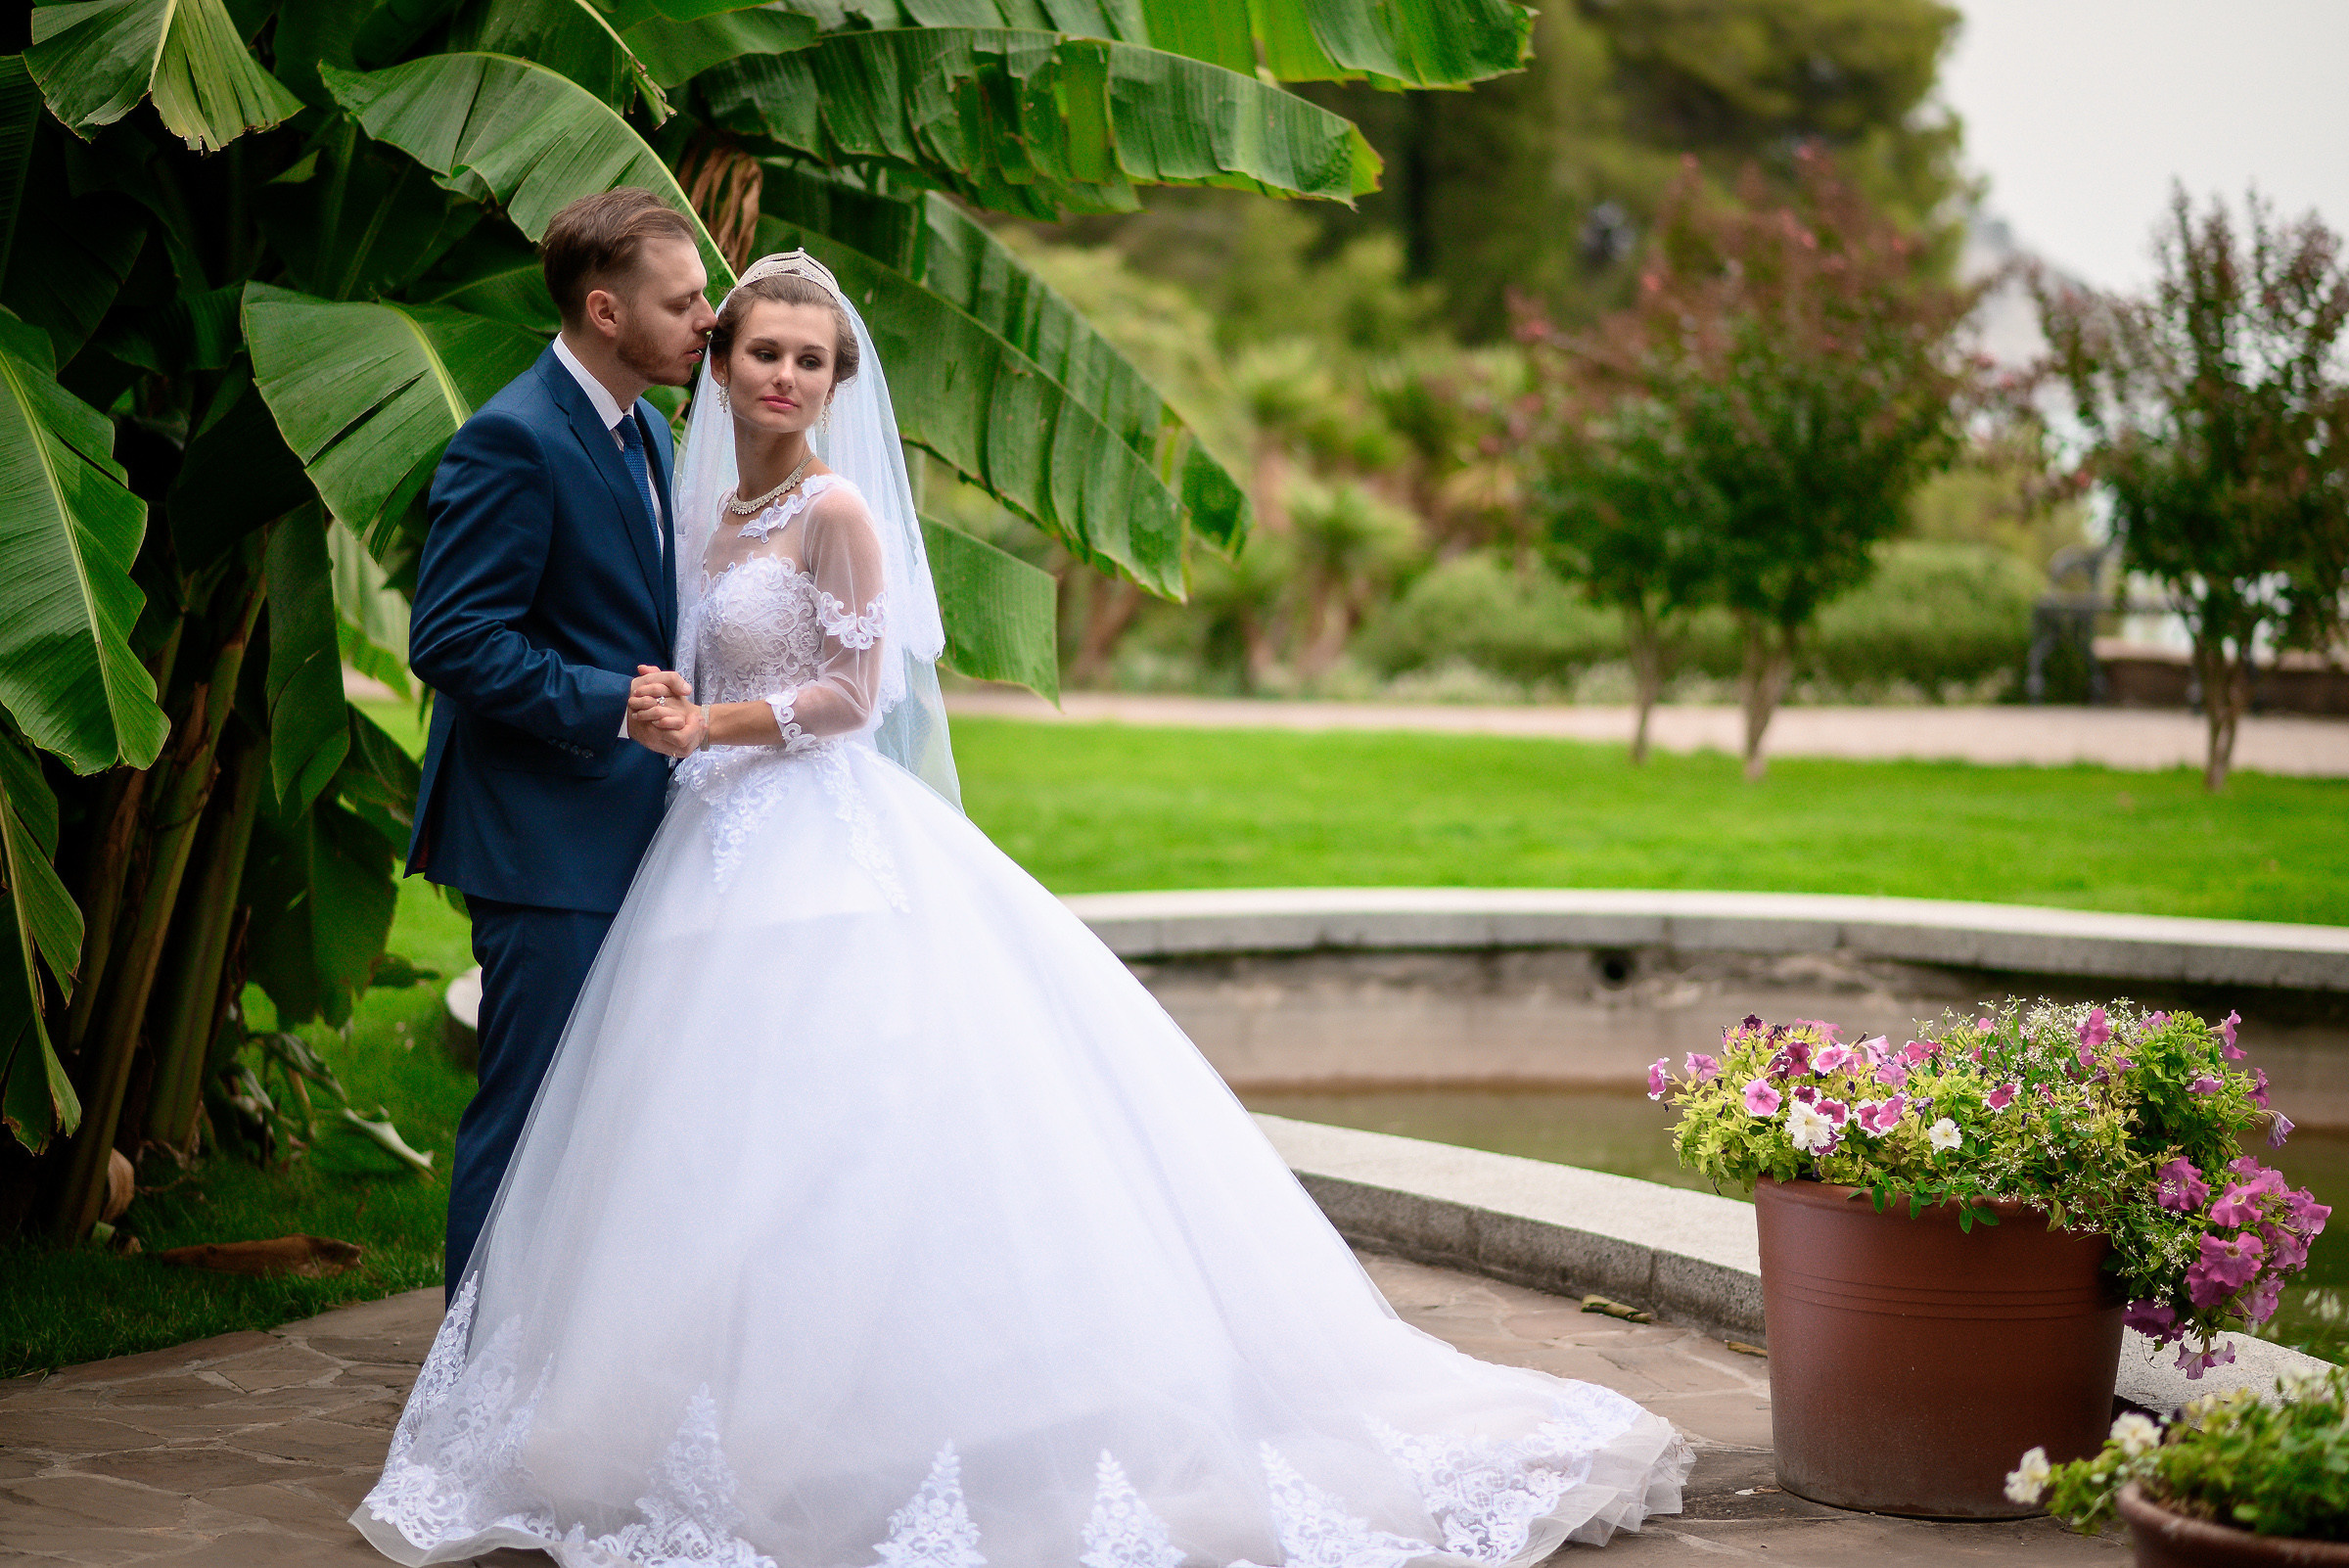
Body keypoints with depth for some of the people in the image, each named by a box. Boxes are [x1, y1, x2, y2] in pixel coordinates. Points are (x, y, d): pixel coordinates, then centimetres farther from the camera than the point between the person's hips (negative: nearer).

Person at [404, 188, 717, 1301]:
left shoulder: (644, 428, 14)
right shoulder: (514, 440, -16)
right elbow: (451, 642, -21)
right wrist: (611, 703, -23)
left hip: (626, 830, 9)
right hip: (546, 841, -9)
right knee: (527, 1120, -3)